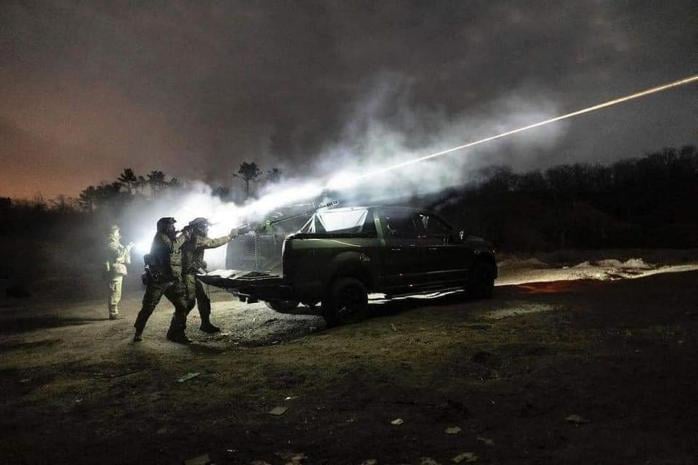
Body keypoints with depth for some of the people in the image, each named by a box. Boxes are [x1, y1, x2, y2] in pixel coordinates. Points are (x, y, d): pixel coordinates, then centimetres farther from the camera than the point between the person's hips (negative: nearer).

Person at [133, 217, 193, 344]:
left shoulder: (173, 238, 11)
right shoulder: (160, 237, -10)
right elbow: (172, 247, -25)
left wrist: (186, 234, 4)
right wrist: (184, 234, -15)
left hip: (173, 281, 6)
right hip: (157, 280, -6)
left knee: (182, 306, -4)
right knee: (148, 308, 6)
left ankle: (176, 333, 7)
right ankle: (138, 332, 25)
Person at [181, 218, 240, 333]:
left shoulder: (199, 238, 11)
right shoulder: (195, 239, -19)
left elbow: (211, 242, 14)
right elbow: (213, 243, -24)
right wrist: (230, 236, -18)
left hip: (195, 274, 10)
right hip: (188, 275, -10)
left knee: (204, 299, 11)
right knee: (189, 301, -7)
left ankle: (206, 324, 21)